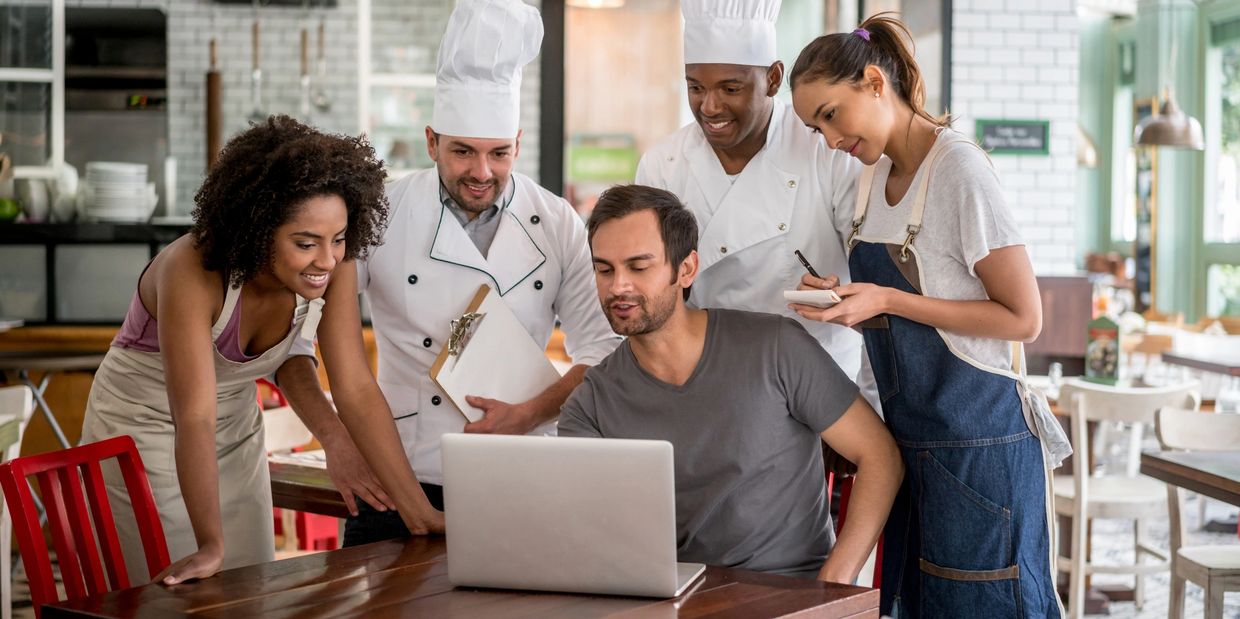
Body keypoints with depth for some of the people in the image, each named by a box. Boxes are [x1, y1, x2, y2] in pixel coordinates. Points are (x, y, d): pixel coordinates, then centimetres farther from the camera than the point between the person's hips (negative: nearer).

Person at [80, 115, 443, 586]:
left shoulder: (334, 270, -19)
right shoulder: (193, 273, -34)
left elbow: (356, 391, -17)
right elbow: (194, 420, -38)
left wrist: (421, 512, -20)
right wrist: (211, 546, -45)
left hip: (237, 433, 5)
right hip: (144, 429, -5)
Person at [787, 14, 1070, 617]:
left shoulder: (959, 169, -14)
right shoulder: (874, 173, 10)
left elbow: (1023, 318, -15)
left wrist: (887, 300, -19)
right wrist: (843, 294, -1)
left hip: (977, 441, -8)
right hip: (910, 434, 8)